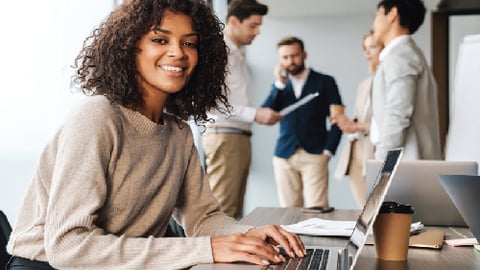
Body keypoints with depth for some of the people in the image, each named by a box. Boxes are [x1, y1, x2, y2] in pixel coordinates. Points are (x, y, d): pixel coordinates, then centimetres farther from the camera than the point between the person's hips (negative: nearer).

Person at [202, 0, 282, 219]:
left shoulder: (238, 54, 19)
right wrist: (255, 114, -20)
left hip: (240, 137, 9)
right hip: (224, 137, -9)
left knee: (235, 211, 10)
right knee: (223, 211, -9)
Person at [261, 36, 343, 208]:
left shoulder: (324, 82, 7)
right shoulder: (279, 85, 16)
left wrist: (328, 151, -5)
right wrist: (279, 84, -2)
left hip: (314, 156, -3)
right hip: (284, 156, 3)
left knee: (317, 210, -10)